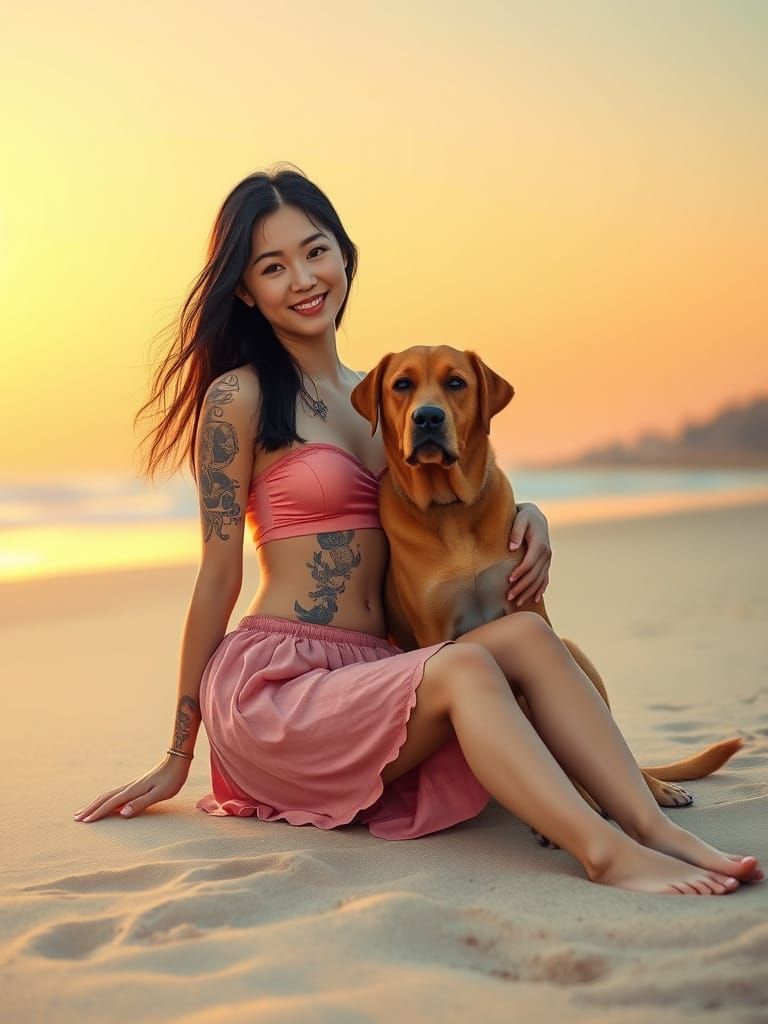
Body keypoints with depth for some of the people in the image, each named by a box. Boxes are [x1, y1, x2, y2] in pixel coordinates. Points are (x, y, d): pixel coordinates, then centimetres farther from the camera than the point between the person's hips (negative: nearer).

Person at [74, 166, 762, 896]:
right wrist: (178, 758, 2)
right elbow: (218, 578, -2)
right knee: (464, 666, -31)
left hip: (369, 676, 6)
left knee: (523, 632, -22)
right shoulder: (241, 398, -3)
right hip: (271, 681, -5)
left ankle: (655, 829, -32)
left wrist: (525, 516, -2)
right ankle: (605, 854, -40)